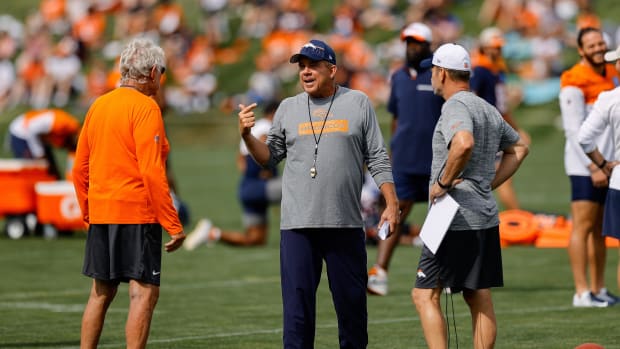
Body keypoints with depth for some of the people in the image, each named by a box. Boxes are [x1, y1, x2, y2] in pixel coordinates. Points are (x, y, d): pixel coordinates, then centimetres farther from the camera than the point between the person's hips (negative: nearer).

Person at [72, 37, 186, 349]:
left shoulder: (98, 105, 12)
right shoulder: (145, 107, -10)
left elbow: (80, 169, 15)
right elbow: (151, 172, -16)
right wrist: (173, 224, -14)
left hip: (100, 213, 8)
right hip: (137, 212, -8)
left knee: (101, 292, 14)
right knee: (144, 293, -7)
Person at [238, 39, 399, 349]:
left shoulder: (358, 103, 6)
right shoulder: (288, 108, 11)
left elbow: (377, 158, 5)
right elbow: (269, 157, 12)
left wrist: (391, 204, -2)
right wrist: (247, 135, -5)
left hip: (346, 224, -1)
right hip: (297, 225, 1)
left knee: (352, 301, 5)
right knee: (297, 302, -2)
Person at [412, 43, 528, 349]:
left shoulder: (455, 106, -12)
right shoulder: (489, 110, 17)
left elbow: (464, 143, -33)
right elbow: (519, 148, 30)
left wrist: (442, 181, -20)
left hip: (457, 220, -9)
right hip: (487, 217, 9)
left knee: (425, 295, -6)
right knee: (480, 301, 10)